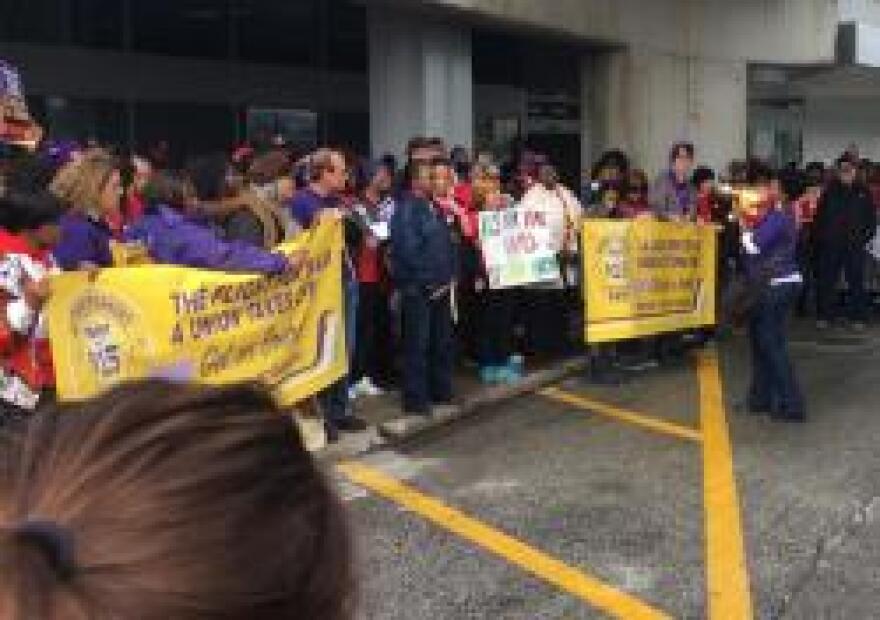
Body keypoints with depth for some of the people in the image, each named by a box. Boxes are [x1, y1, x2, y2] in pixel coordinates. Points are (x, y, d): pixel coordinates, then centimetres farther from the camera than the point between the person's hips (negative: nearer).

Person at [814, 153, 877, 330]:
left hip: (855, 247, -1)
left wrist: (865, 237, -3)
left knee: (856, 282, 5)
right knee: (826, 281, 6)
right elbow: (820, 216, 5)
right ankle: (825, 316, 17)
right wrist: (821, 237, -3)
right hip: (830, 245, 1)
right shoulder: (830, 192, 5)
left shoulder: (863, 193, 4)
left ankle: (858, 317, 15)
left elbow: (871, 218, 6)